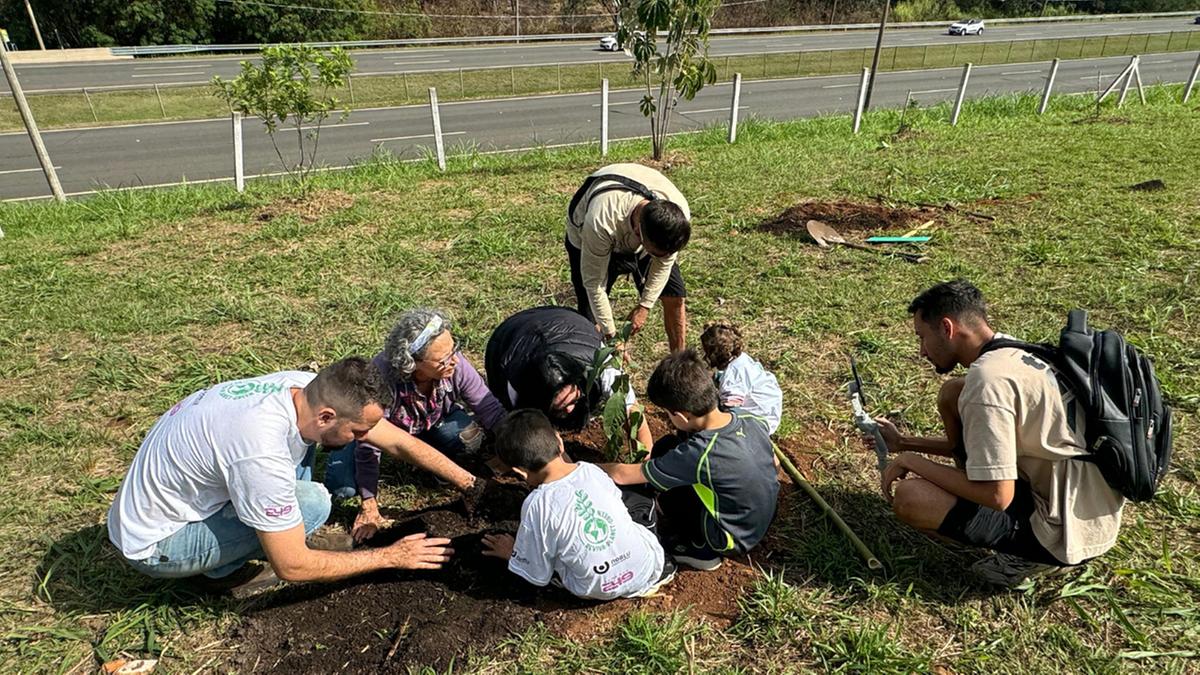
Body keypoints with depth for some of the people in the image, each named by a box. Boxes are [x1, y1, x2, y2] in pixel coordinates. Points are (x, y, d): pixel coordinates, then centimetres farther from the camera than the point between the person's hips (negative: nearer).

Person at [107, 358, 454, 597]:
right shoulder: (261, 454, -37)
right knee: (312, 502, -24)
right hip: (154, 546, -7)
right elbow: (291, 568, -26)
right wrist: (391, 557, -17)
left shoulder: (305, 386, -16)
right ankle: (222, 570, 1)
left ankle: (289, 532, 6)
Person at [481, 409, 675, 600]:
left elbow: (537, 576, -6)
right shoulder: (591, 470, -6)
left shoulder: (537, 506, -18)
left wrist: (511, 554, 14)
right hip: (651, 568, 3)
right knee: (641, 501, 25)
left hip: (602, 591, -3)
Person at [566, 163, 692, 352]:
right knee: (590, 317, -12)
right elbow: (594, 283, -31)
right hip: (588, 239, -3)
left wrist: (644, 306, -15)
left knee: (675, 297, -3)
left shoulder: (679, 213, -33)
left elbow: (664, 263, -14)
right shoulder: (601, 223, -45)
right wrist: (611, 335, -24)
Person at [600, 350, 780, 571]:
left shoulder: (699, 455, -32)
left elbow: (621, 475, -23)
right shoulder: (750, 418, -15)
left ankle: (699, 548, 7)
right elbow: (773, 462, 6)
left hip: (734, 538, -6)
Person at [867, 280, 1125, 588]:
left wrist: (914, 462, -12)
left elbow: (997, 495, -25)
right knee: (952, 394, 9)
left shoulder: (988, 379, -26)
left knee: (908, 496, -21)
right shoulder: (1013, 353, 4)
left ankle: (1028, 554, 1)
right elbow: (988, 445, 18)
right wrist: (904, 443, 19)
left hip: (1070, 532, -10)